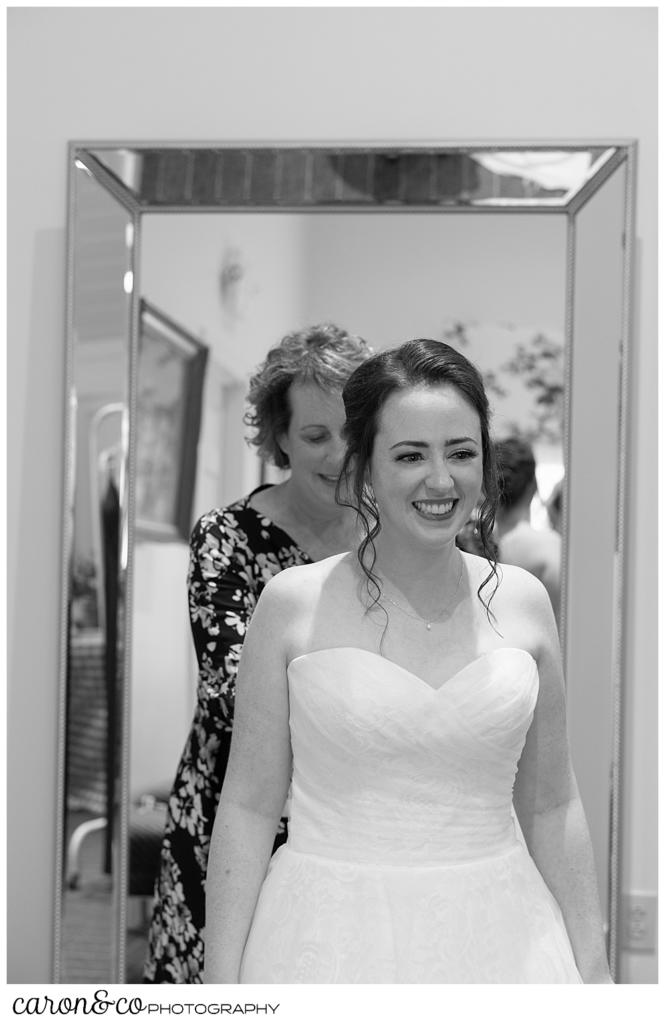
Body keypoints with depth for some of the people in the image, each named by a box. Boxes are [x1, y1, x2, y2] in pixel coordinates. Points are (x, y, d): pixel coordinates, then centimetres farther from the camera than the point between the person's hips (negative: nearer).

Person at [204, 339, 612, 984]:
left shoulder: (523, 602, 1)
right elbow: (248, 808, -4)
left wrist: (592, 966, 7)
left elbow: (550, 806, 8)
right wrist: (221, 983, -6)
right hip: (331, 935, -2)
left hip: (496, 933, 2)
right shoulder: (292, 604, -7)